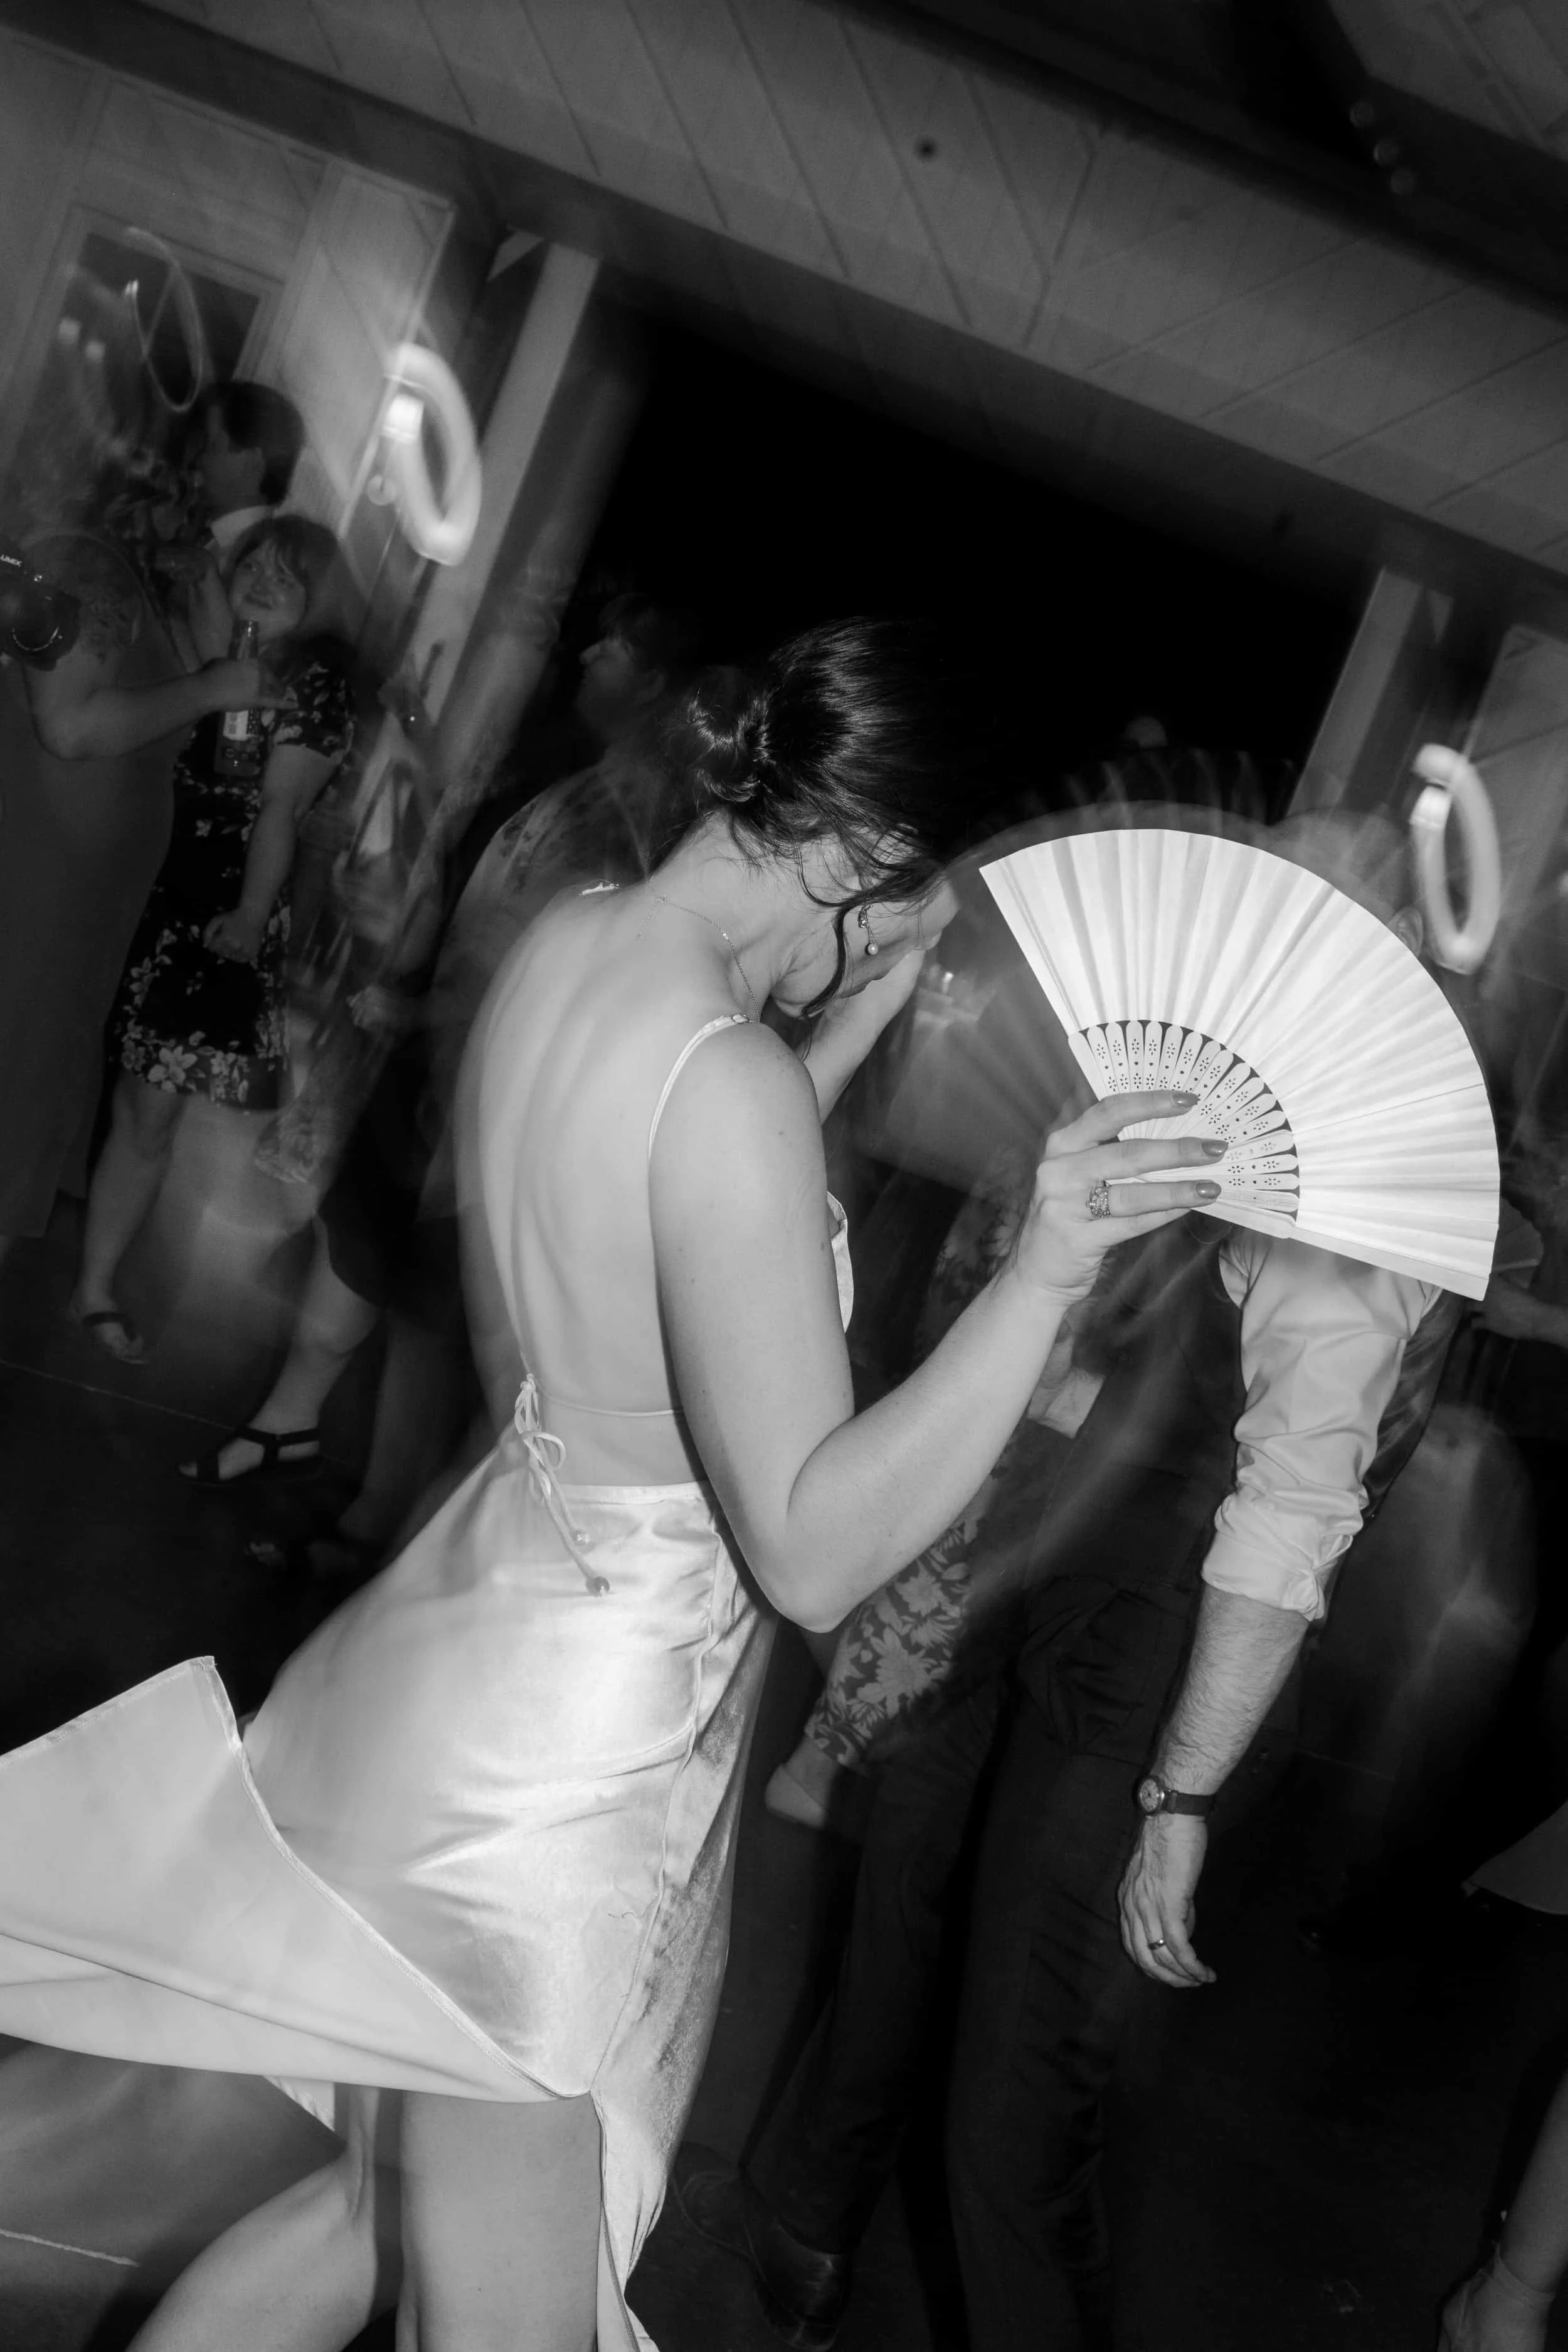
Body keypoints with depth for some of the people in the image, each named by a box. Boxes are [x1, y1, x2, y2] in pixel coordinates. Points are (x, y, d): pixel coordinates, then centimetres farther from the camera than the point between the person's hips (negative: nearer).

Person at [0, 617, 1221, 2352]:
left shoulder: (566, 941, -2)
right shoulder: (729, 1090, -28)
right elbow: (809, 1549, -25)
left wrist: (852, 1033, 8)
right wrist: (1043, 1270, -29)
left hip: (501, 1610, 9)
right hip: (564, 1765, -9)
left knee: (376, 2209, 29)